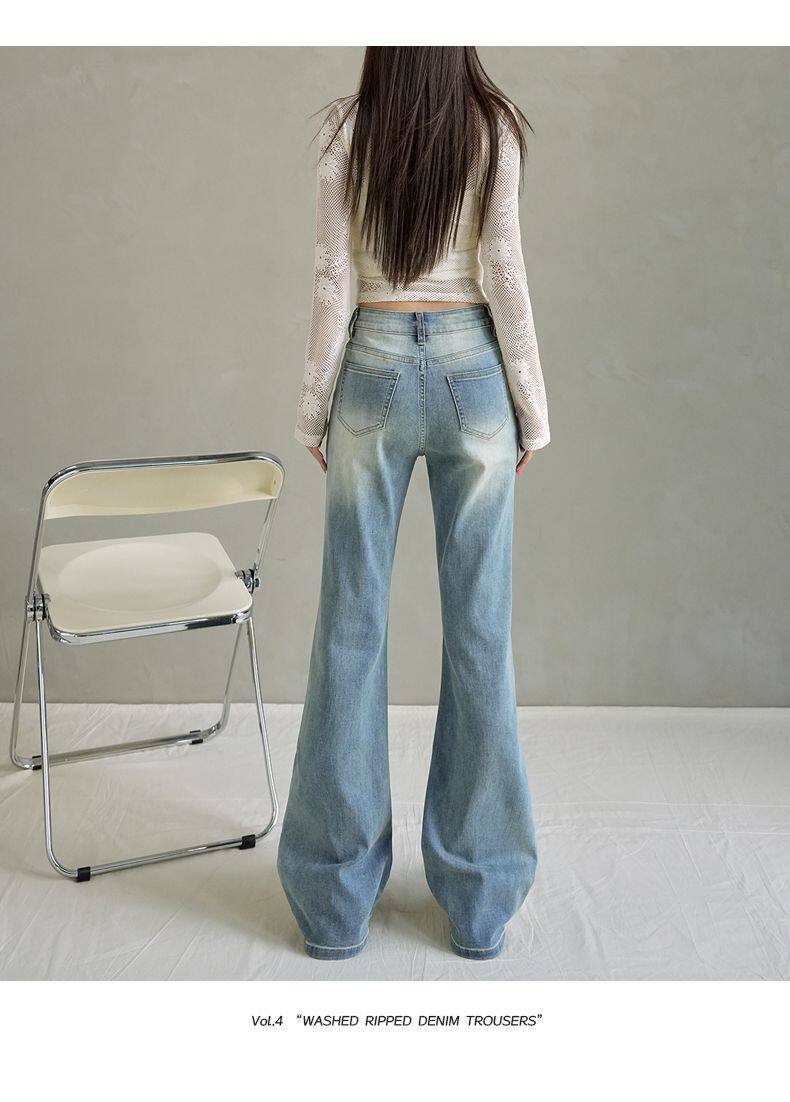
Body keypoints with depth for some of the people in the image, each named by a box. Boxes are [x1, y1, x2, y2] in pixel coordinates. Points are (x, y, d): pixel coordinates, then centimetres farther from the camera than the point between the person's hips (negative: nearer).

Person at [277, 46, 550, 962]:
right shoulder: (493, 128, 0)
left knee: (351, 624, 5)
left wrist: (313, 408, 6)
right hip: (473, 369, 0)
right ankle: (479, 902, 14)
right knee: (478, 626, 4)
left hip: (374, 368, 0)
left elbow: (331, 283, -1)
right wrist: (532, 406, 3)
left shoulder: (348, 130, 1)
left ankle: (336, 898, 13)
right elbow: (503, 277, -4)